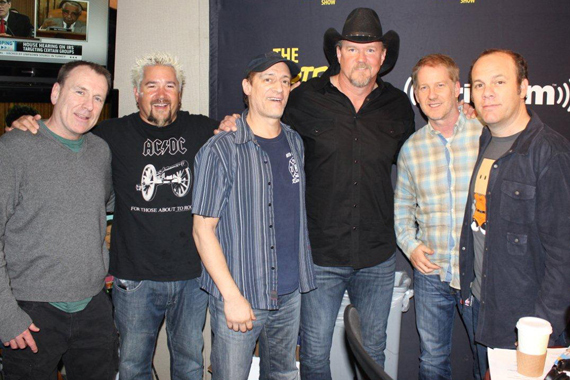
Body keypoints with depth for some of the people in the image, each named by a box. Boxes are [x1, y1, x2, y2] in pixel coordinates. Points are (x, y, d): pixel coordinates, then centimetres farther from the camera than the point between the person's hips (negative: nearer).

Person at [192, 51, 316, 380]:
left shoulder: (295, 143, 7)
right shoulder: (221, 150, -10)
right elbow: (203, 229, -11)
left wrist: (304, 271, 10)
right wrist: (232, 295, -15)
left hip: (290, 293, 5)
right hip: (240, 295, -5)